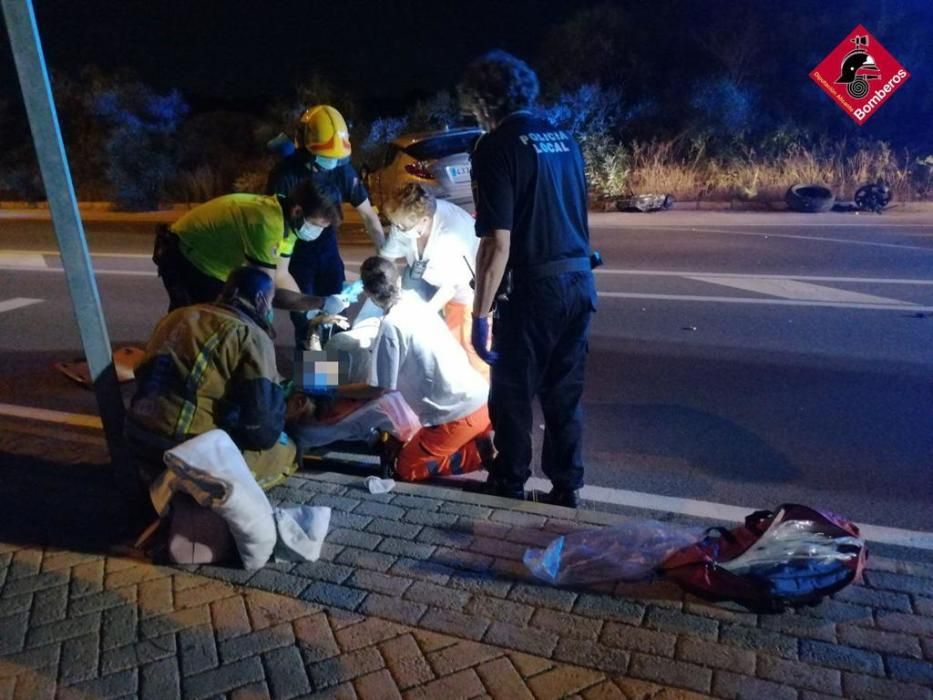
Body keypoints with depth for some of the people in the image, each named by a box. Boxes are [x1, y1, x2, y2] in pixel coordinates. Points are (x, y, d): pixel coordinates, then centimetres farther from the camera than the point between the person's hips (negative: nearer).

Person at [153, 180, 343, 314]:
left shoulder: (287, 218, -8)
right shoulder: (266, 222, -37)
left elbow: (281, 275, -3)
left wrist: (313, 312, -13)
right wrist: (320, 303, -34)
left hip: (208, 256, 9)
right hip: (182, 257, -9)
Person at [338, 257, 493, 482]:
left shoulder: (391, 326, -16)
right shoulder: (416, 303, 8)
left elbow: (379, 389, -7)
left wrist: (334, 391, 7)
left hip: (459, 414, -8)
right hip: (479, 398, 8)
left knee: (406, 468, 10)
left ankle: (481, 451, -2)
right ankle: (481, 438, 10)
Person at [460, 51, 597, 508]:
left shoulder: (496, 147, -11)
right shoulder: (563, 138, 11)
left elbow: (498, 244, -18)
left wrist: (480, 315, -13)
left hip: (533, 288, -7)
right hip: (579, 282, 7)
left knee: (512, 395, 10)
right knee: (564, 393, 16)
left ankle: (509, 488, 24)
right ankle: (566, 490, 27)